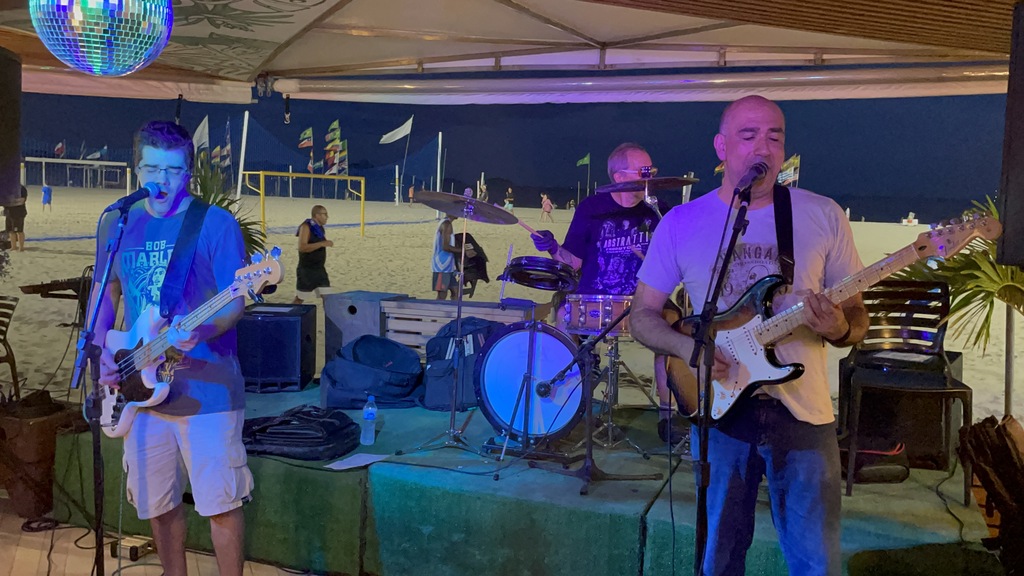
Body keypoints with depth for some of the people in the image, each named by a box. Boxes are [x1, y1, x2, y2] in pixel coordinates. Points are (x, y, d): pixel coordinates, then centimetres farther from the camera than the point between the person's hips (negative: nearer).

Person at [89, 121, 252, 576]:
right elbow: (105, 294, 17)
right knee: (158, 502, 16)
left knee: (220, 502, 0)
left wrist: (201, 332, -31)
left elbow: (235, 301, -11)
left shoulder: (216, 224, -7)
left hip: (206, 385, -5)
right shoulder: (117, 224, 8)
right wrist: (101, 352, 1)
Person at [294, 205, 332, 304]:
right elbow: (302, 247, -25)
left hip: (319, 270, 8)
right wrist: (322, 243, -28)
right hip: (306, 270, -7)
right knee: (299, 299, 1)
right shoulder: (306, 227, -14)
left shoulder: (320, 228, 9)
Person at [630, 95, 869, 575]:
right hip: (719, 409, 1)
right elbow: (643, 315, 5)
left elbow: (857, 317, 5)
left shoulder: (823, 217, 0)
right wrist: (687, 346, -15)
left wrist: (840, 329, -19)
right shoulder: (682, 223, 1)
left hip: (803, 412, 0)